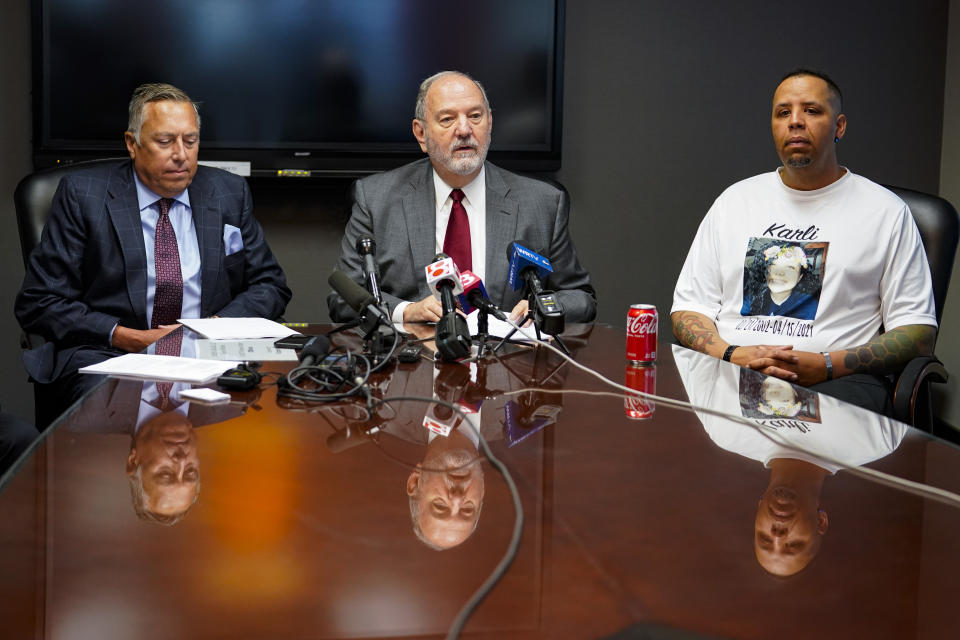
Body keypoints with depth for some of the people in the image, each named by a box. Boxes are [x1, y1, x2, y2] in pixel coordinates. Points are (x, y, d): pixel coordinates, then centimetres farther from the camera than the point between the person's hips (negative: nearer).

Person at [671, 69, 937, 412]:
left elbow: (918, 332, 6)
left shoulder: (886, 211, 11)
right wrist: (730, 355, -7)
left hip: (834, 382, -2)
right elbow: (688, 307, 16)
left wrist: (827, 365, -10)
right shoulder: (734, 200, 19)